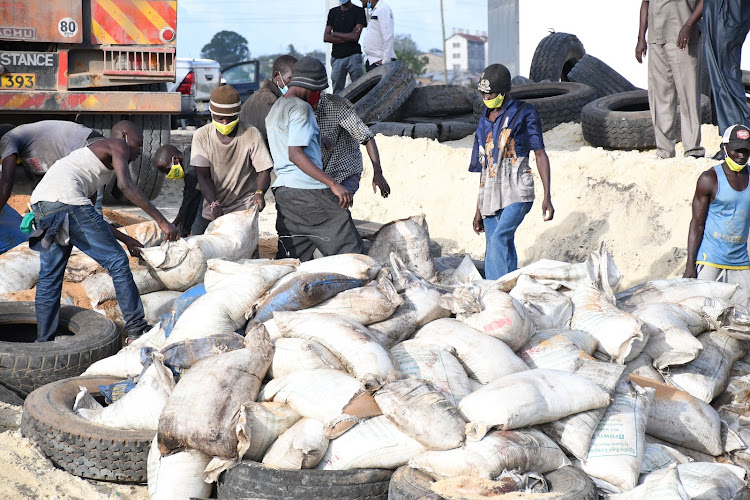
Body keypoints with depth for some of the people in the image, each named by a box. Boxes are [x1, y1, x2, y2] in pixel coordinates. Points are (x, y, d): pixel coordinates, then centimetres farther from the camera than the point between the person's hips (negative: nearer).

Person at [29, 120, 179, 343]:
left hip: (40, 202, 9)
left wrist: (125, 239, 33)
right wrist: (161, 220, -7)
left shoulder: (94, 152, 36)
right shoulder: (117, 145, 12)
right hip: (65, 199, -9)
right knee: (117, 262, -1)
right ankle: (136, 331, 0)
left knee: (49, 278, 17)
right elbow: (125, 185, -7)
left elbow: (87, 216, 34)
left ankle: (43, 342, 20)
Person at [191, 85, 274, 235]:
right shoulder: (202, 136, -4)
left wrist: (259, 192, -29)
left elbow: (263, 171, -6)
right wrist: (214, 204, -23)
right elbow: (203, 176, -7)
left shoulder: (252, 135, -8)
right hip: (212, 210, 2)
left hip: (244, 209, -2)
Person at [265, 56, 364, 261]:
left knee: (289, 258, 8)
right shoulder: (300, 107, -9)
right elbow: (295, 154, -20)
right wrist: (333, 184, -25)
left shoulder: (275, 109, 20)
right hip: (309, 191, -9)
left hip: (283, 190, 9)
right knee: (349, 249, -5)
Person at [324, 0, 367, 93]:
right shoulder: (333, 12, 14)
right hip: (337, 57, 4)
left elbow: (355, 37, -9)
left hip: (353, 56, -4)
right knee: (337, 92, 2)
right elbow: (326, 37, 5)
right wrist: (347, 38, -5)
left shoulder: (359, 11, 2)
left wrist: (335, 34, 1)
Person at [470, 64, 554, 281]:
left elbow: (540, 154, 0)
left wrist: (547, 196, -9)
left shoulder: (524, 113, 1)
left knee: (498, 240, -24)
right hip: (491, 195, 6)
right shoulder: (485, 120, 18)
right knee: (504, 251, 3)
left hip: (517, 192, -6)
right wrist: (479, 210, 20)